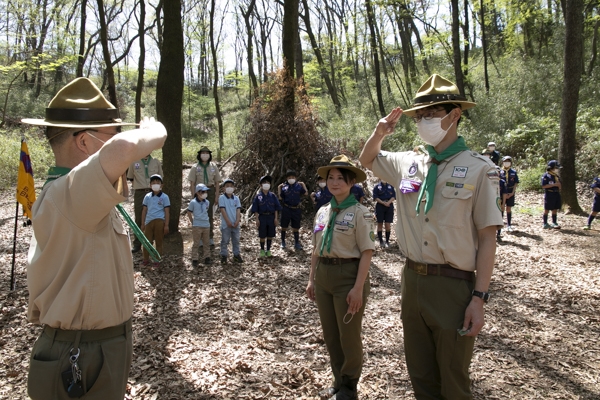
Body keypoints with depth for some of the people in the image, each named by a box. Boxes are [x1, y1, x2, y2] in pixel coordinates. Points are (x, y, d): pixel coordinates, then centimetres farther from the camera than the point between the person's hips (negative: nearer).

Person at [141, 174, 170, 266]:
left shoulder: (164, 197, 3)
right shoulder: (147, 197, 11)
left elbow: (166, 212, 1)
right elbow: (144, 211, 13)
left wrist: (166, 225, -3)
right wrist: (142, 224, 10)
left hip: (159, 221, -3)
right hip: (148, 221, 3)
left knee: (159, 242, 3)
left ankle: (157, 260, 12)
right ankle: (146, 259, 17)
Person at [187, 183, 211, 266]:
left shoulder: (207, 202, 5)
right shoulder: (193, 202, -8)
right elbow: (189, 213, 0)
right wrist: (193, 223, 1)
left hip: (206, 225, 4)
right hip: (197, 226, -4)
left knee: (206, 243, 10)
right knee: (196, 243, 0)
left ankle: (207, 258, 20)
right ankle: (194, 259, 6)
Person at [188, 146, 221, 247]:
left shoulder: (213, 166, 5)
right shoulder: (195, 167, 0)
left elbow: (217, 182, 6)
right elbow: (192, 183, -1)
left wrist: (217, 196, 1)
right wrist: (193, 197, -7)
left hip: (210, 191, 1)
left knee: (209, 215, 5)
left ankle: (210, 239, 14)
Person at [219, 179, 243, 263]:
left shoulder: (236, 198, 5)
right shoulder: (222, 198, -6)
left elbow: (238, 210, 1)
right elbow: (223, 210, -12)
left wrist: (237, 221, -11)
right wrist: (228, 221, -16)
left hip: (235, 224, 4)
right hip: (226, 224, -4)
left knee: (236, 240, 12)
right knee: (225, 241, 4)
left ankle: (236, 255, 22)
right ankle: (223, 256, 12)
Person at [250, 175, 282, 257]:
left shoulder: (272, 195, 3)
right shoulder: (258, 196, -1)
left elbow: (276, 208, 5)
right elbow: (255, 209, 0)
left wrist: (276, 218, -1)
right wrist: (257, 219, -5)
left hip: (271, 217, 2)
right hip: (262, 217, -2)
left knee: (270, 235, 7)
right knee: (262, 235, 5)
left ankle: (268, 250, 20)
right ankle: (262, 250, 20)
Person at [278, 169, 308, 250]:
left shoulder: (299, 186, 4)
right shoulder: (284, 187, 1)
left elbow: (305, 193, 5)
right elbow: (280, 197, 2)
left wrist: (303, 185, 3)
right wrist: (279, 188, 0)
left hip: (296, 209, 1)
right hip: (286, 209, -1)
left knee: (296, 227, 8)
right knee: (284, 226, 8)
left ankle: (297, 243, 17)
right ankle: (283, 242, 22)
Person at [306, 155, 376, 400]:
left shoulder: (359, 212, -9)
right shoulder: (323, 212, 9)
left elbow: (366, 252, -13)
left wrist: (358, 288, -18)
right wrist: (312, 279, 11)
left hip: (347, 275, -6)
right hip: (323, 275, 6)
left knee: (349, 336, 8)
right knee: (330, 334, 16)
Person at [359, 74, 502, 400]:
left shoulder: (479, 169, -9)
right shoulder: (408, 163, 5)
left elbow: (487, 239, -9)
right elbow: (367, 160, 24)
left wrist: (479, 297, -14)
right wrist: (379, 133, 3)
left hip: (454, 286, -5)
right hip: (412, 280, 5)